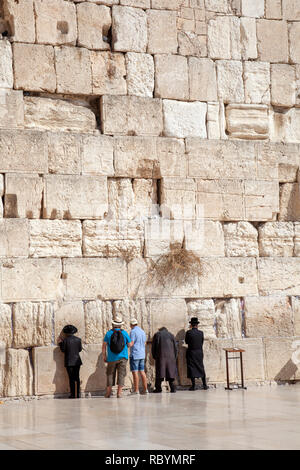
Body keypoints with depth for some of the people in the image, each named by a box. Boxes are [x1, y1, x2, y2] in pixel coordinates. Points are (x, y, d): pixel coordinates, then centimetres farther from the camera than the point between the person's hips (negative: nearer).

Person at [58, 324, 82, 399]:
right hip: (77, 361, 3)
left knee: (71, 378, 0)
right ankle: (78, 394, 8)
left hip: (69, 361, -3)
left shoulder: (65, 340, -9)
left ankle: (73, 394, -1)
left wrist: (60, 342, 7)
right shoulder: (78, 339, 2)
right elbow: (80, 349, 8)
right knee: (77, 377, 9)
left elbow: (63, 350, -4)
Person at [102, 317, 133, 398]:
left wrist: (104, 356, 5)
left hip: (111, 358, 0)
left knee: (110, 374, 10)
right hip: (122, 358, 0)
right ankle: (119, 393, -5)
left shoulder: (109, 333, -1)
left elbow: (104, 346, -2)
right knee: (121, 374, 2)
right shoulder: (124, 333, -1)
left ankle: (108, 392, 7)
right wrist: (132, 343, 28)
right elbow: (129, 345, 5)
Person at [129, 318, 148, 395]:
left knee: (135, 372, -6)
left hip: (135, 354, -8)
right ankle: (145, 389, 8)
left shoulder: (133, 332, -11)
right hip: (142, 354, 8)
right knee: (142, 371, 10)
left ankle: (136, 390, -8)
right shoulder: (142, 331, 13)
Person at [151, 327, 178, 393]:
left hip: (160, 356, -1)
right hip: (170, 357, 1)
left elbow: (153, 347, 6)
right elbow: (175, 347, 10)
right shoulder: (171, 335, 12)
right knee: (170, 372, 6)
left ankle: (158, 388, 2)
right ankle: (172, 388, 0)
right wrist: (175, 358, 16)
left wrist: (154, 357, 14)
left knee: (159, 371, 4)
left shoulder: (157, 335, 9)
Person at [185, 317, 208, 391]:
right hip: (199, 352, 3)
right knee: (201, 368, 11)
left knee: (192, 368, 2)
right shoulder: (201, 333, -4)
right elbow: (202, 342, 5)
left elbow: (186, 341, 2)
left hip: (191, 353, -3)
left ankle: (193, 385, -3)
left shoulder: (188, 332, -11)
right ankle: (205, 385, 10)